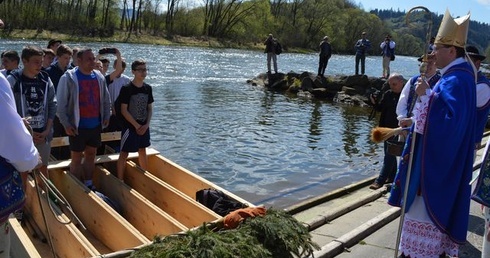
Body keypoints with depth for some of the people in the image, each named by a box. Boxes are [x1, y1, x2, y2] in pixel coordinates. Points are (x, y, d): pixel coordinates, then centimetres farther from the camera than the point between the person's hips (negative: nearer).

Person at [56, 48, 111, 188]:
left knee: (91, 155, 15)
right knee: (77, 158, 5)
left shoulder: (99, 77, 5)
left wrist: (106, 116, 8)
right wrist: (66, 124, -11)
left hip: (95, 125, 5)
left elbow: (106, 99, 15)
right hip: (78, 127, -5)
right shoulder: (69, 78, -11)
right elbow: (60, 104, -10)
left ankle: (88, 185, 28)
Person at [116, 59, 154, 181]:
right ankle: (120, 180, 10)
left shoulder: (148, 88, 3)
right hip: (130, 126, -5)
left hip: (144, 127, 6)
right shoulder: (127, 89, -13)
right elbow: (124, 111, -13)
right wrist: (137, 126, -14)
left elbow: (150, 108, 8)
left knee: (142, 151, 18)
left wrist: (146, 125, -5)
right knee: (124, 153, 0)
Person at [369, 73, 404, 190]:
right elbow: (380, 108, 10)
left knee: (389, 156, -6)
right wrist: (374, 103, -10)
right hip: (387, 128, 7)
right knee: (389, 155, 16)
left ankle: (380, 180, -5)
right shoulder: (387, 94, 5)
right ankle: (392, 177, 30)